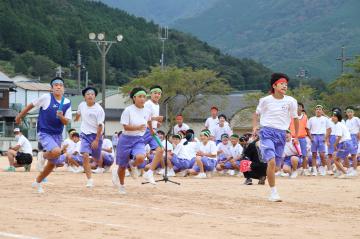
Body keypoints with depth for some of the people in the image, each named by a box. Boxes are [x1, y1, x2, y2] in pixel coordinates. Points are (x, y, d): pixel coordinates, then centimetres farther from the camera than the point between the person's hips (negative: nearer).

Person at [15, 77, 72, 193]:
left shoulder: (67, 103, 0)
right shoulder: (46, 97, -11)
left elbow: (66, 122, -1)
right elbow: (31, 105, 2)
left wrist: (61, 117, -23)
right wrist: (19, 116, 11)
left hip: (57, 135, 5)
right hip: (44, 133, -5)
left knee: (52, 164, 11)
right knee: (56, 151, -31)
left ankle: (37, 182, 34)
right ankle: (43, 156, 3)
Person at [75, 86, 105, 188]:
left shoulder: (99, 109, -16)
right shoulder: (82, 105, -1)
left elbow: (100, 126, -16)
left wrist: (96, 140, -21)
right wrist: (76, 119, 44)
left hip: (96, 135, -3)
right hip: (85, 135, 3)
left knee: (96, 158, 10)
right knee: (85, 156, -16)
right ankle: (89, 180, -14)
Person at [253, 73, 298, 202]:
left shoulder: (291, 101, 1)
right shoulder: (265, 100, -1)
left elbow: (295, 118, 13)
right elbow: (257, 113, 16)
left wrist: (296, 136, 16)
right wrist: (254, 127, 2)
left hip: (281, 134, 3)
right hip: (267, 132, -3)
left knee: (275, 164, 6)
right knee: (271, 161, -20)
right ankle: (273, 192, -16)